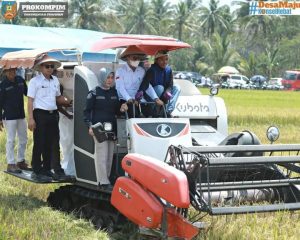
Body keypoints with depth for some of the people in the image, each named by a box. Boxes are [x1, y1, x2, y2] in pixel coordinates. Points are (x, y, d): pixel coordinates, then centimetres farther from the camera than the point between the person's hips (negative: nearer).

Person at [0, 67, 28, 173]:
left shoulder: (20, 80, 3)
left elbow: (27, 93, 19)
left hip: (21, 115, 6)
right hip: (9, 116, -6)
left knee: (23, 139, 12)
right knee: (11, 140, -3)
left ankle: (21, 161, 25)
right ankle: (11, 164, 3)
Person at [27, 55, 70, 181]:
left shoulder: (55, 80, 13)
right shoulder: (35, 81, -5)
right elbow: (30, 100, -8)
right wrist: (31, 118, -14)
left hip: (53, 114, 6)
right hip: (40, 114, -6)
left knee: (53, 143, 7)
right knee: (39, 144, -2)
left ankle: (47, 169, 18)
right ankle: (36, 171, 6)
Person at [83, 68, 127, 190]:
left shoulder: (114, 92, 14)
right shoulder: (94, 93, -1)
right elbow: (87, 110, -1)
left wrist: (121, 109, 0)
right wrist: (90, 125, -12)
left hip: (112, 128, 6)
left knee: (110, 155, 7)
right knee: (102, 155, -9)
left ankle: (106, 179, 16)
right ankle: (103, 182, -9)